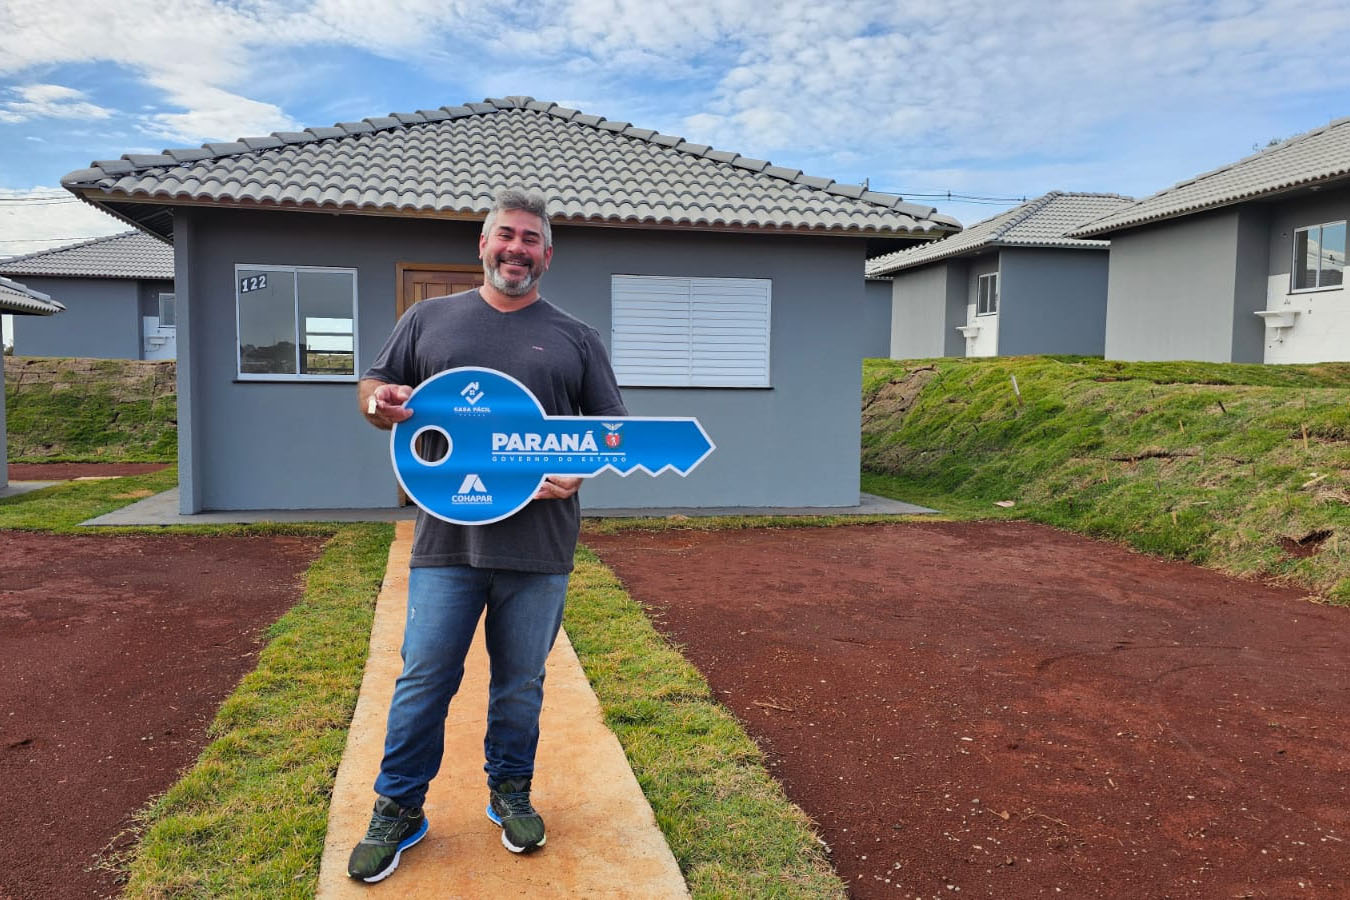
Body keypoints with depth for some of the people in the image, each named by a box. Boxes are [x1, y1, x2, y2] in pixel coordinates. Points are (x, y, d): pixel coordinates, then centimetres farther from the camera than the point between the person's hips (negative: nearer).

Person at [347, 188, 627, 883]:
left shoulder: (575, 339, 10)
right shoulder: (429, 318, 11)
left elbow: (613, 428, 10)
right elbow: (374, 388, 15)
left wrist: (579, 470, -9)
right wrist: (380, 401, -9)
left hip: (538, 547, 0)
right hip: (447, 540, 0)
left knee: (521, 683, 12)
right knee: (423, 679, 4)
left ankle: (510, 793, 33)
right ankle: (398, 810, 23)